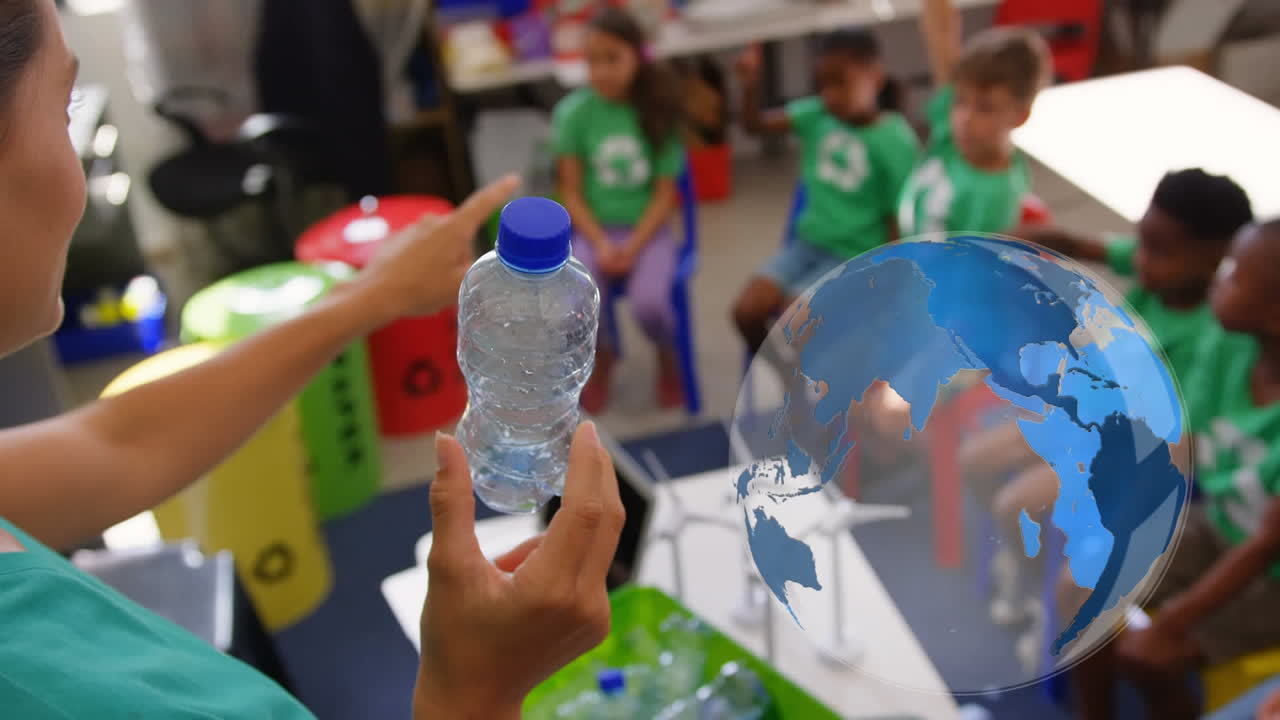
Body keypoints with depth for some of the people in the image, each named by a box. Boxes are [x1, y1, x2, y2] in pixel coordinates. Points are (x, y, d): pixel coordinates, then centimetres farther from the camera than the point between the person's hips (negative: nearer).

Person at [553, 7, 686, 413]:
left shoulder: (658, 112, -6)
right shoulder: (573, 112, -7)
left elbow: (665, 193, -5)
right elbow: (571, 192, -4)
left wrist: (634, 246, -16)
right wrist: (601, 244, -16)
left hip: (648, 229, 0)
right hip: (595, 230, 0)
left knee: (649, 303, -27)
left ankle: (667, 356, 11)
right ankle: (602, 357, 11)